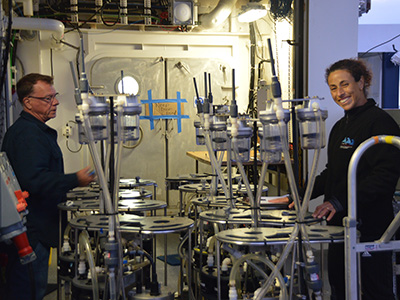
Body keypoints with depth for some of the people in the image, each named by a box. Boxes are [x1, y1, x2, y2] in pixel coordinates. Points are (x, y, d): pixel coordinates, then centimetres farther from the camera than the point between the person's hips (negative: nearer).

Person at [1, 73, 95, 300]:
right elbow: (34, 180, -28)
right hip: (31, 231, -11)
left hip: (37, 229, 11)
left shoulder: (37, 131, 18)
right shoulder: (27, 134, -18)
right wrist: (75, 180, -26)